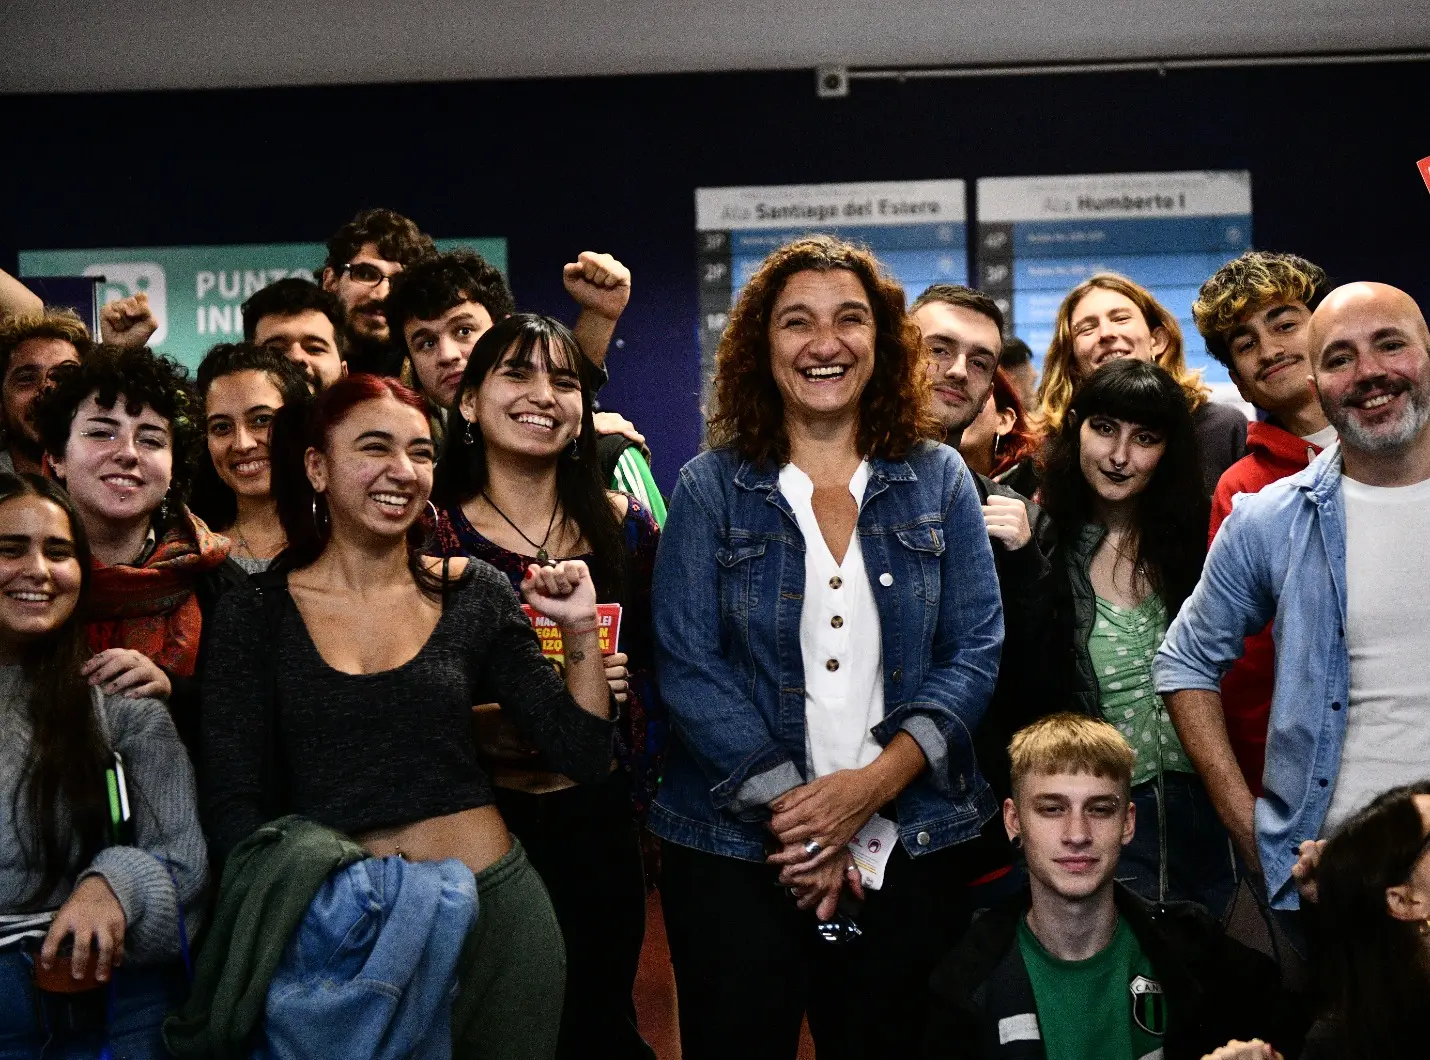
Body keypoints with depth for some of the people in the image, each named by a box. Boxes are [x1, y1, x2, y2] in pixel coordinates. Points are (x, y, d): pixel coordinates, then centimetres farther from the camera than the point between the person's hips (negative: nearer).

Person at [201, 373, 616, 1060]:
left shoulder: (474, 593, 2)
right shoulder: (256, 611, -2)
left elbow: (583, 757, 3)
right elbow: (232, 805, -4)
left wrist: (580, 628, -7)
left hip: (491, 908, 2)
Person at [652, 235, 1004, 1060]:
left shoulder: (939, 480, 5)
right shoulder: (711, 487, 1)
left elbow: (975, 653, 0)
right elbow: (689, 668, -6)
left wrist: (875, 783, -14)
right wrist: (793, 810, -15)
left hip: (912, 845, 2)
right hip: (736, 847, -1)